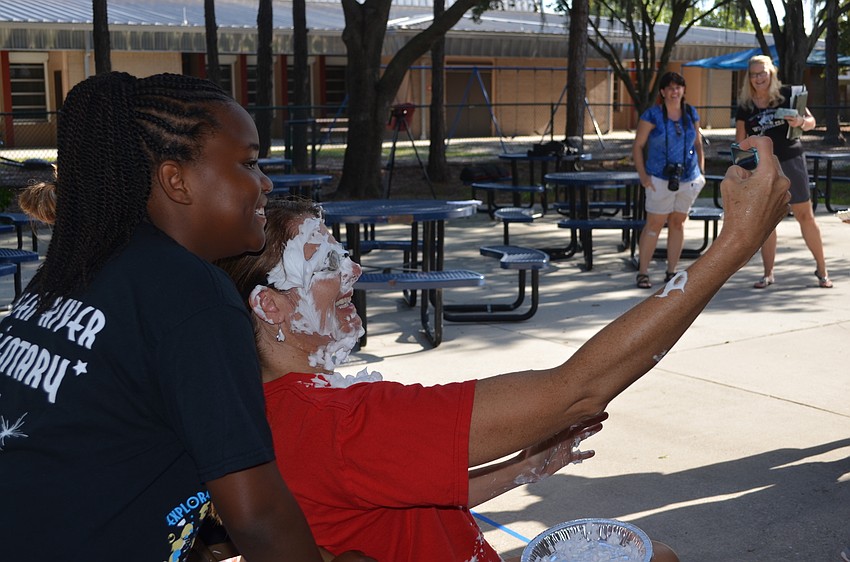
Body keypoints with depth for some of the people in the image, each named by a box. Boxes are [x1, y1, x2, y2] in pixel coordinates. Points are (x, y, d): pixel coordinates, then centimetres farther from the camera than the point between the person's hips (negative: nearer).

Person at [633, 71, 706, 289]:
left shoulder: (691, 114, 8)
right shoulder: (652, 115, -5)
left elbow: (698, 144, 16)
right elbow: (638, 146, -4)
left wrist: (701, 171, 8)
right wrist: (643, 175, -12)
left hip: (688, 178, 4)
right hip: (660, 179, -4)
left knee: (678, 223, 10)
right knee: (654, 224, -4)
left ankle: (672, 271, 17)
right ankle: (642, 272, 3)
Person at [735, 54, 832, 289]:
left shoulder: (786, 94, -3)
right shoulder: (745, 105, 3)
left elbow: (811, 121, 1)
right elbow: (741, 142, 7)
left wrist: (800, 122, -21)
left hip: (791, 161, -2)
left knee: (805, 215, 2)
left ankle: (821, 269, 13)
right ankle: (768, 274, 14)